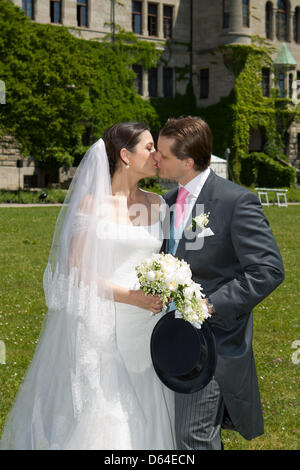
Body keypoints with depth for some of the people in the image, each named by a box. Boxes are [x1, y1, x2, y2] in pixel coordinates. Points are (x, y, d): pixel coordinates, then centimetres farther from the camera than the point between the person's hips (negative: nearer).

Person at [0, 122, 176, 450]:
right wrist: (131, 296, -15)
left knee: (141, 418, 9)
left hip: (145, 330, 4)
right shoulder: (91, 203, -6)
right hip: (99, 327, -4)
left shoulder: (156, 204, 8)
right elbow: (76, 269, -10)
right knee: (96, 419, 2)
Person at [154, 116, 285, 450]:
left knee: (195, 438, -7)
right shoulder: (168, 202, 10)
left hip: (212, 340, -8)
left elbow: (268, 270, -19)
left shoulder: (236, 201, -14)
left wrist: (210, 304, -22)